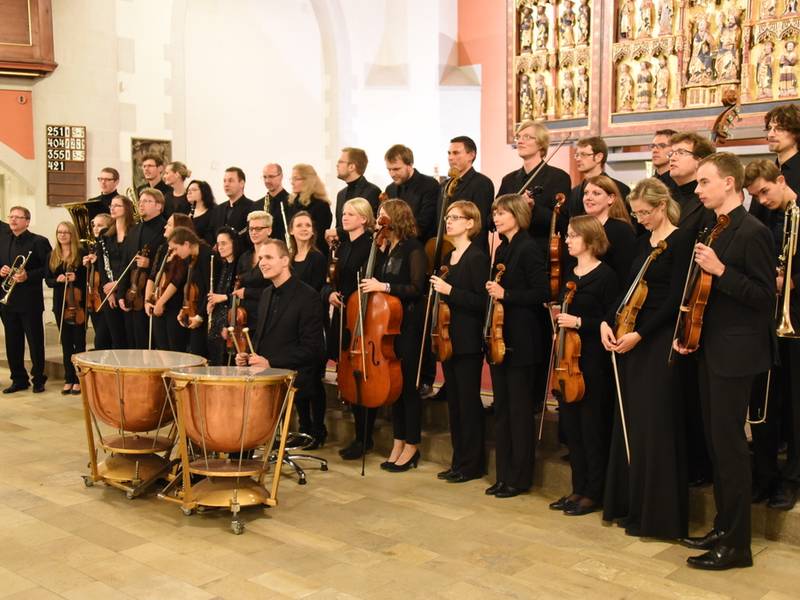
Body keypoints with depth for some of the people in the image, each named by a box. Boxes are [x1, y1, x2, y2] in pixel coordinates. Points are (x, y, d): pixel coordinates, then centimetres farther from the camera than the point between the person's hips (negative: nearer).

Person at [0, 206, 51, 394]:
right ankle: (18, 380, 18)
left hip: (30, 301, -5)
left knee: (35, 342, 2)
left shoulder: (39, 242, -5)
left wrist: (27, 276, -19)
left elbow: (48, 268, -9)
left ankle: (38, 379, 13)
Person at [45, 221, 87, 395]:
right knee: (66, 343, 8)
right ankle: (69, 379, 15)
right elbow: (48, 280, 8)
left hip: (78, 303, -4)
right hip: (60, 304, 4)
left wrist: (76, 278, -21)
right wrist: (57, 280, -12)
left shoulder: (81, 254, -3)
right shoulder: (52, 256, 10)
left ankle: (79, 379, 7)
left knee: (79, 342, 0)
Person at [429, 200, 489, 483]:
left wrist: (450, 291, -21)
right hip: (449, 338, 8)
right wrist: (439, 292, 6)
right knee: (454, 402, 12)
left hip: (468, 342, -8)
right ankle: (458, 460, 21)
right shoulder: (448, 258, 14)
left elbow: (482, 301, -17)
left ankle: (472, 464, 8)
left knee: (468, 402, -1)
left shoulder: (477, 257, -11)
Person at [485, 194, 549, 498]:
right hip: (499, 337, 9)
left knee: (519, 409, 0)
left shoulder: (528, 248, -11)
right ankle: (504, 474, 19)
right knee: (501, 408, 11)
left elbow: (542, 292, -16)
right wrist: (493, 290, 2)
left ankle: (519, 477, 9)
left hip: (520, 341, -8)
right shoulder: (502, 249, 14)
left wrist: (505, 295, -19)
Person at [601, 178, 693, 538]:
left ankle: (657, 512, 5)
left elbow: (676, 298, -15)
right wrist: (608, 322, -1)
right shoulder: (644, 241, 14)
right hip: (631, 336, 8)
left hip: (659, 340, -8)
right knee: (629, 422, 11)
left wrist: (639, 334, -19)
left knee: (654, 425, -5)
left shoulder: (680, 241, -10)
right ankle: (630, 504, 21)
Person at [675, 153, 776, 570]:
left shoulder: (752, 232, -14)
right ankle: (723, 527, 26)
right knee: (715, 441, 14)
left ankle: (736, 545, 5)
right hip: (709, 349, 9)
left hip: (735, 353, -9)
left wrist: (720, 270, -25)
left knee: (728, 442, -5)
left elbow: (764, 295, -17)